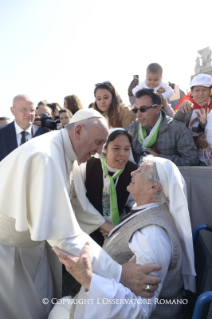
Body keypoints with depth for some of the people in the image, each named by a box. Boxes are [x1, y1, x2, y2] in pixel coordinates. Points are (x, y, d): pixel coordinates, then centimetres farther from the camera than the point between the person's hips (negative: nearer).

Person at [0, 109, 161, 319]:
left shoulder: (67, 152, -5)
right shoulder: (45, 156, -34)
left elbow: (74, 199, 10)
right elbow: (63, 234, -37)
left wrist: (104, 225, 9)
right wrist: (119, 273, -36)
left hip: (33, 240, 8)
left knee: (48, 300, 19)